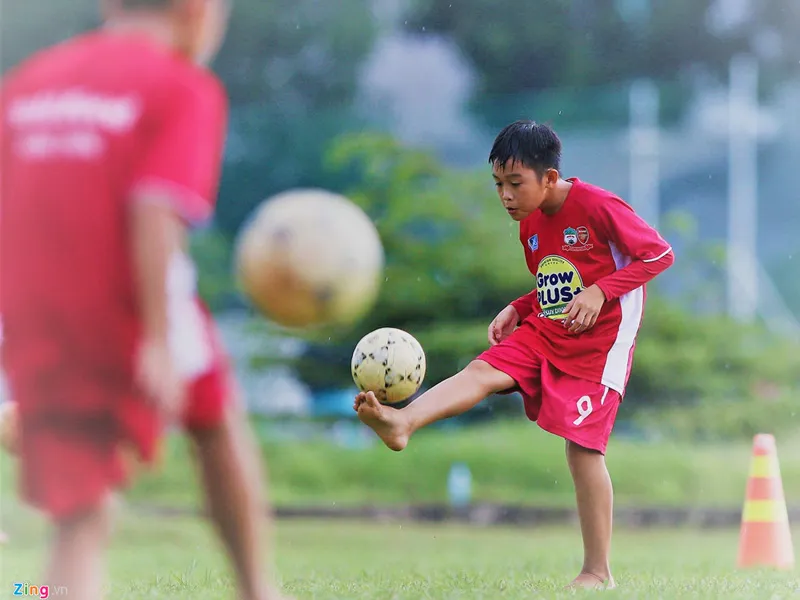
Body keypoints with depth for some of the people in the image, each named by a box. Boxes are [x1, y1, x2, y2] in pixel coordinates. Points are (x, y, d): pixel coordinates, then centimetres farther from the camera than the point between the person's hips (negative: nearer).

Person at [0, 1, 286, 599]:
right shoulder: (182, 87, -5)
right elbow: (155, 212, -18)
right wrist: (159, 340, -21)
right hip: (130, 315, -4)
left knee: (80, 521, 6)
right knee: (219, 423, 25)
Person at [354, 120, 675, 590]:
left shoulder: (597, 207, -15)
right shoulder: (531, 224, 9)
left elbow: (660, 253, -13)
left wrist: (600, 291, -23)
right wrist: (517, 310, 5)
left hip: (599, 340, -7)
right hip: (544, 334, 7)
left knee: (583, 447, -10)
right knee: (482, 371, -19)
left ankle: (599, 572, -2)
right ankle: (402, 423, -44)